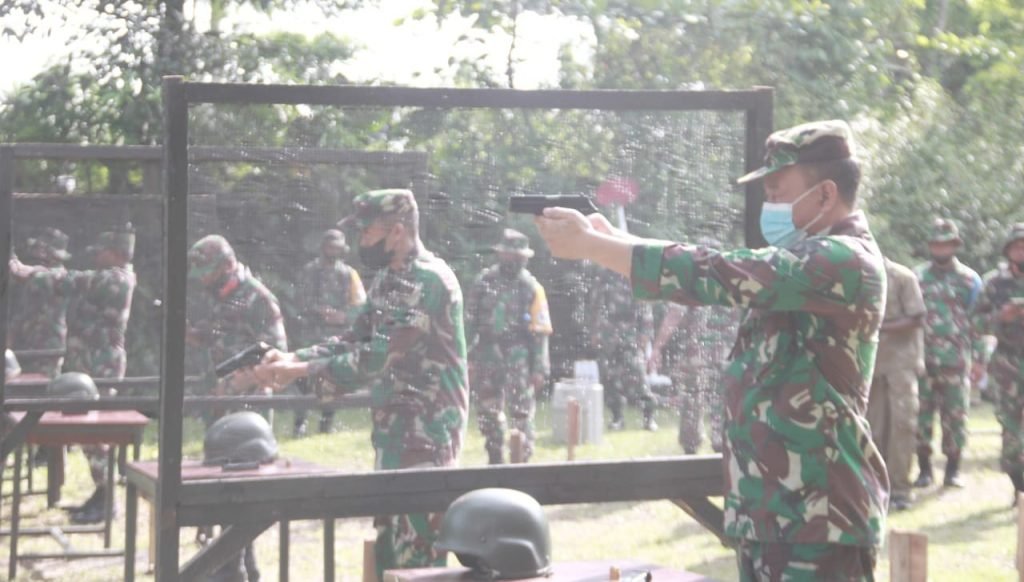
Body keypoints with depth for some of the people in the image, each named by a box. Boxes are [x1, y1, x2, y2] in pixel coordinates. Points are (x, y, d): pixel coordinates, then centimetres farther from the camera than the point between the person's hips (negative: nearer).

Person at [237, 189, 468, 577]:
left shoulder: (428, 281, -19)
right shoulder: (388, 280, 13)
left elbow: (378, 357, -23)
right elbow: (354, 343, 14)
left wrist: (302, 371, -20)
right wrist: (293, 357, -2)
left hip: (425, 434, -10)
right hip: (395, 430, 10)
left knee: (416, 550, -7)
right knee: (391, 545, 16)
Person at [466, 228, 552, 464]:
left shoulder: (531, 288, -1)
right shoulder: (484, 282, 5)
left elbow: (540, 330, -1)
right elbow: (470, 322, 6)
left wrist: (540, 368, -5)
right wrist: (467, 357, 0)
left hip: (518, 356, -3)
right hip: (488, 354, 3)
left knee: (521, 412, -5)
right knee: (488, 411, 9)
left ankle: (523, 459, 0)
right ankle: (495, 458, 20)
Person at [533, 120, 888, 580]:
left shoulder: (845, 260, -14)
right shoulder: (812, 259, 17)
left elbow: (717, 275, -20)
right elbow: (721, 282, 12)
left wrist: (590, 244, -15)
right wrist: (608, 236, 1)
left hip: (818, 523, -9)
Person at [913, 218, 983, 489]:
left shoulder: (969, 279, 6)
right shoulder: (917, 277, 10)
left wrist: (979, 358, 0)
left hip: (955, 362, -1)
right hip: (921, 360, 1)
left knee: (955, 416, 0)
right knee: (921, 415, 0)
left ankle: (953, 469, 9)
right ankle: (924, 469, 8)